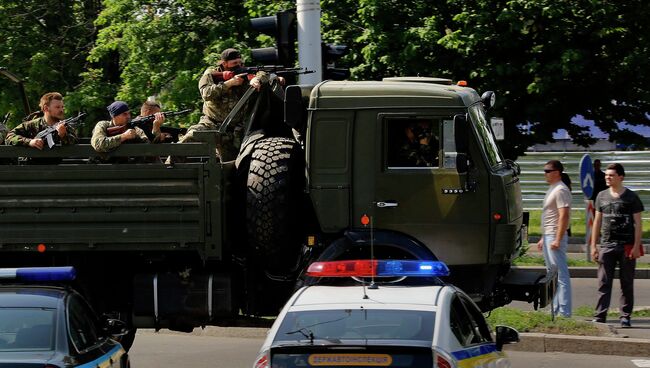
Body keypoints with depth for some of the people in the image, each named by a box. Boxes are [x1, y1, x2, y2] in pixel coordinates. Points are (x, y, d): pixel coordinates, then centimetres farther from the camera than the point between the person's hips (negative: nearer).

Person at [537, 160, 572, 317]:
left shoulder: (561, 190, -15)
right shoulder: (552, 189, 18)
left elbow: (564, 216, -22)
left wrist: (557, 240, -26)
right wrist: (543, 238, 23)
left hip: (555, 237, -11)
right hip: (548, 237, 11)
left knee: (561, 275, -10)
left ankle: (564, 311, -10)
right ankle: (554, 309, 20)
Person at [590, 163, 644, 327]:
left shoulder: (631, 197, -1)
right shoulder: (602, 196, 9)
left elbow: (638, 223, -2)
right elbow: (597, 221, 13)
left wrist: (636, 246, -10)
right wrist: (593, 245, 8)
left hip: (627, 247, -2)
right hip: (607, 246, 2)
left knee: (627, 284, 5)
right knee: (604, 283, -1)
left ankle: (625, 316, 11)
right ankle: (600, 316, -1)